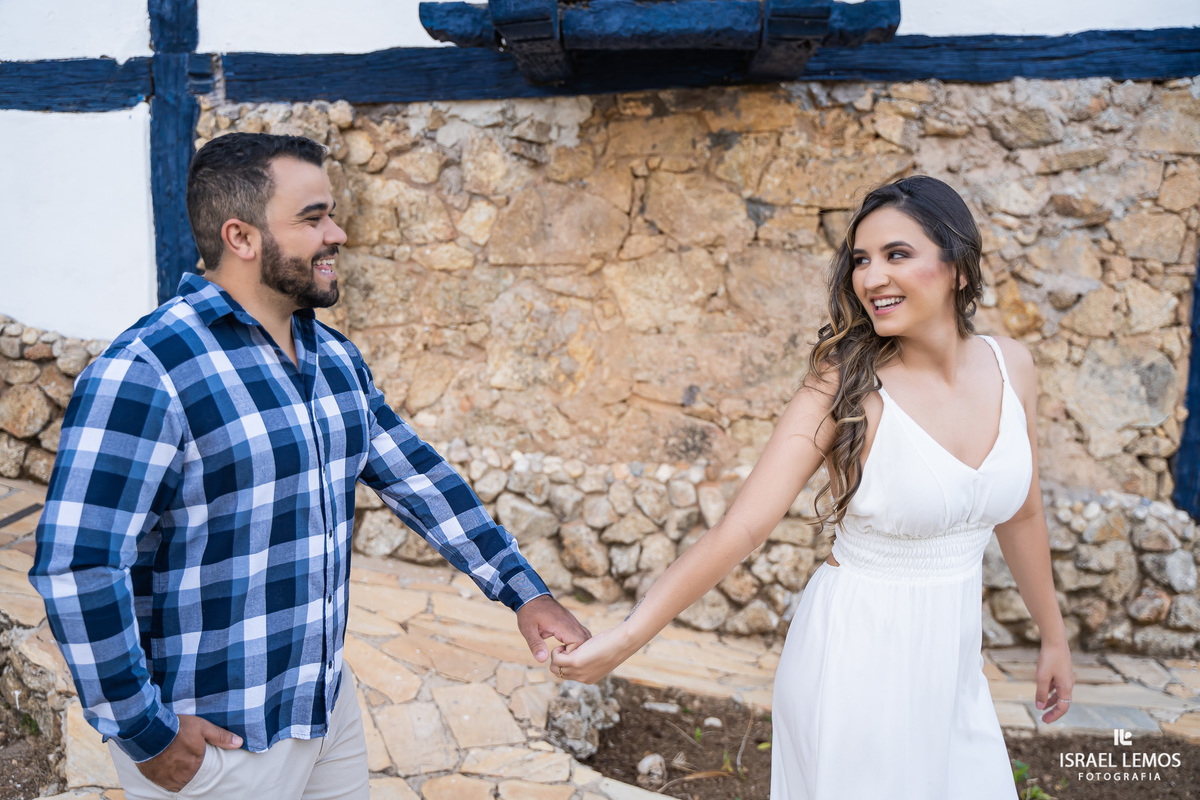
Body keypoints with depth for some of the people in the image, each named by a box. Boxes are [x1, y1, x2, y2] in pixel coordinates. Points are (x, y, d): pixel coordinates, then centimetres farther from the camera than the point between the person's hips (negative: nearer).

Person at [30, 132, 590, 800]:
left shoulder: (335, 357, 4)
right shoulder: (147, 372, -20)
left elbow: (416, 475, 8)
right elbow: (77, 564, -22)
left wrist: (523, 590, 6)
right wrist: (143, 733, -17)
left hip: (328, 700, 7)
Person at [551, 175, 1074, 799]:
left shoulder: (1010, 366, -3)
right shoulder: (844, 386, -17)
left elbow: (1020, 514, 10)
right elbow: (742, 527, -22)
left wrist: (1052, 635, 20)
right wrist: (623, 639, -29)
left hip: (952, 657, 5)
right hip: (857, 661, -5)